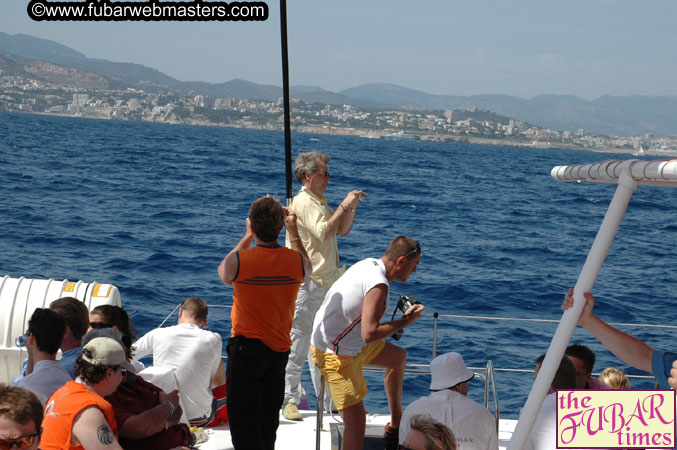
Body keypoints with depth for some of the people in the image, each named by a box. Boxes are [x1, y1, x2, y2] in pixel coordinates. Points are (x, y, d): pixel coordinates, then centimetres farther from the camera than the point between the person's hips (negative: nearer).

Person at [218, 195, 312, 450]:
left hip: (246, 347, -4)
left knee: (243, 420, 2)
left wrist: (248, 236, 12)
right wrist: (294, 232, 20)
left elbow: (223, 273, 7)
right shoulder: (296, 260, -9)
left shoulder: (239, 260, -19)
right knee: (269, 417, 20)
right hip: (280, 349, 4)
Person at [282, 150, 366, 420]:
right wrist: (344, 206, -17)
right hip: (306, 284, -10)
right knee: (297, 343, -6)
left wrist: (353, 206, 6)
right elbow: (324, 232, -22)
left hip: (325, 283, 10)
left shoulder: (319, 201, 19)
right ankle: (289, 400, 0)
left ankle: (327, 402, 21)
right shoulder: (303, 202, -11)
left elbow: (342, 229, 20)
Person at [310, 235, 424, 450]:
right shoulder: (378, 284, -27)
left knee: (398, 356, 27)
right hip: (335, 354, -10)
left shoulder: (369, 264, 2)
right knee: (356, 422, -11)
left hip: (349, 342, 10)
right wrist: (405, 321, -20)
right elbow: (369, 334, -32)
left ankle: (395, 424, 37)